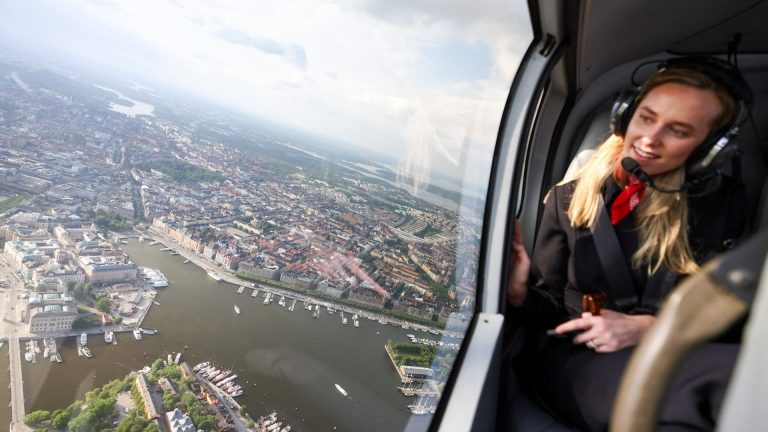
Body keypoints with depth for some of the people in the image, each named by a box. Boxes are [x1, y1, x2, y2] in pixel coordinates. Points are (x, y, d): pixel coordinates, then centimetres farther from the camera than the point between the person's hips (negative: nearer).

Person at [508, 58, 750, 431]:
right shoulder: (569, 199, 3)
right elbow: (550, 309, 4)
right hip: (575, 360, -2)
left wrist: (647, 327, -15)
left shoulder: (722, 202, 4)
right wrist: (519, 294, -20)